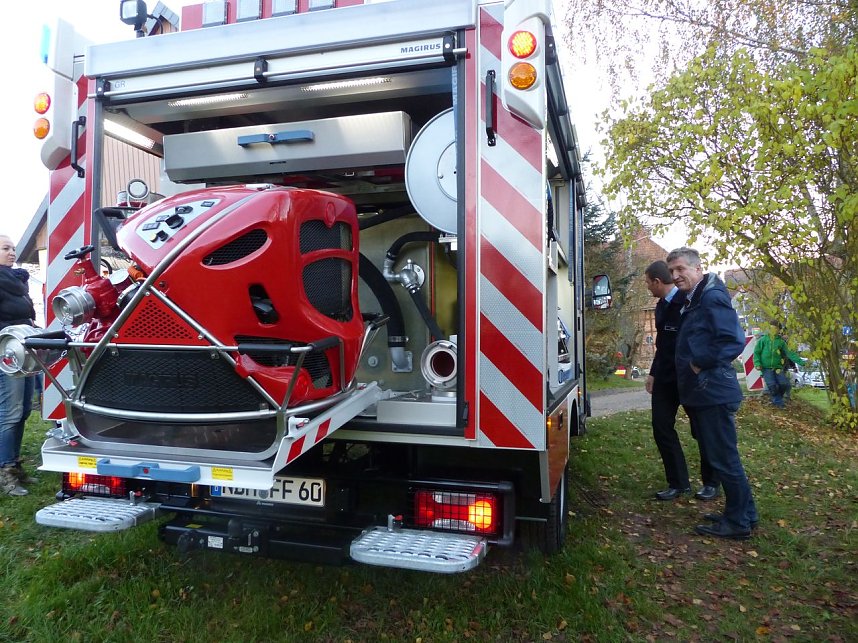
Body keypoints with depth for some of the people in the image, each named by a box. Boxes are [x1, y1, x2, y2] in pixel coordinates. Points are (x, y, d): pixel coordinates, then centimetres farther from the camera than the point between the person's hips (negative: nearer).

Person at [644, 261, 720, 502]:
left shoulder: (688, 302, -16)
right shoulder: (661, 306, 10)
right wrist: (653, 373, 17)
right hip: (665, 378, 8)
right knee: (662, 428, 4)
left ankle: (711, 483, 23)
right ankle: (678, 483, 14)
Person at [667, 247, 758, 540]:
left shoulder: (713, 297, -14)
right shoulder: (692, 302, 16)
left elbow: (734, 341, -23)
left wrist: (700, 363, -17)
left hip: (713, 392, -10)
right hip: (700, 393, 10)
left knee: (724, 458, -1)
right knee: (720, 456, 17)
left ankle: (738, 522, 12)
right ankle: (742, 513, 29)